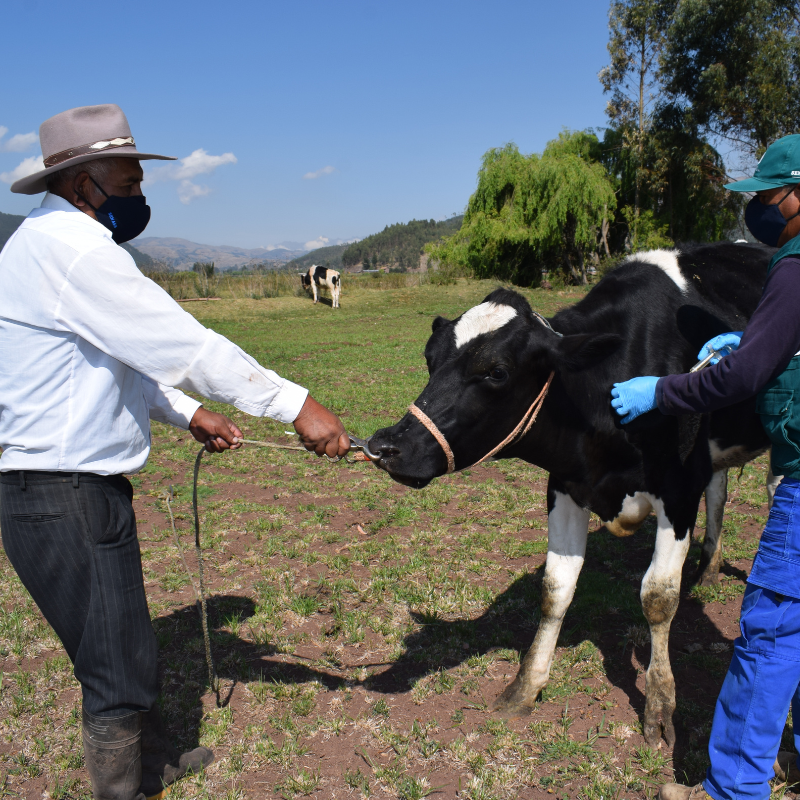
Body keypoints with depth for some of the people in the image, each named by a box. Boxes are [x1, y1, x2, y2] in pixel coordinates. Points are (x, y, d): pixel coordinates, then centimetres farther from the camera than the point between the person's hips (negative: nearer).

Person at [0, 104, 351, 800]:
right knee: (118, 668, 2)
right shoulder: (71, 246, -19)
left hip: (81, 486, 11)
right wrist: (297, 406, -19)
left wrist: (187, 415, 15)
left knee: (125, 644, 25)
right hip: (66, 498, -11)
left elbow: (124, 353, 21)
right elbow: (182, 344, -23)